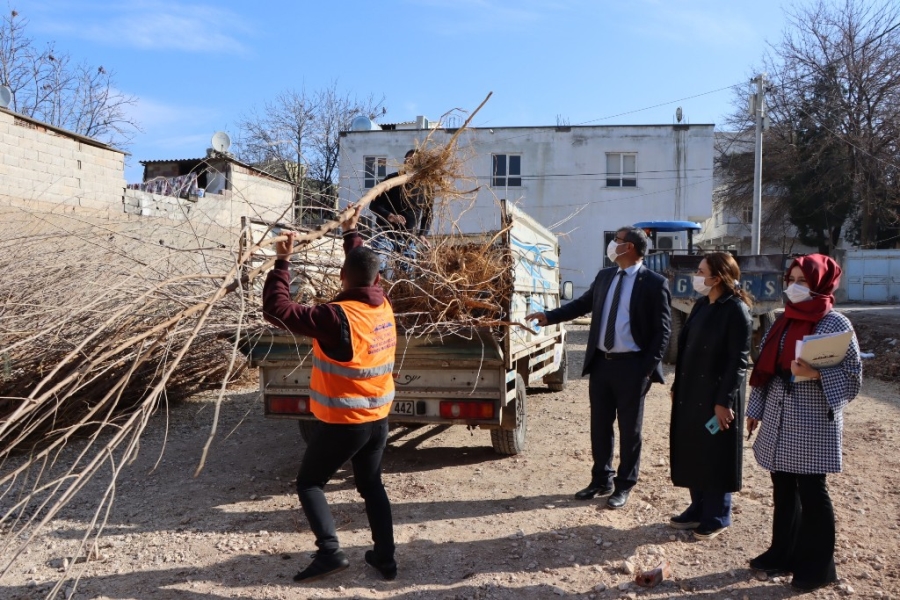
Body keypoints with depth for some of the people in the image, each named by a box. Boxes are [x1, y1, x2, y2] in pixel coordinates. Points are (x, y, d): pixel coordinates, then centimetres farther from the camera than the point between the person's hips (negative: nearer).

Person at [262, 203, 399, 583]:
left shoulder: (337, 317, -24)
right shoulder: (383, 306, -3)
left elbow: (277, 309, -21)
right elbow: (366, 271, 18)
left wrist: (282, 261, -14)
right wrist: (351, 233, 29)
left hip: (343, 423, -7)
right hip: (378, 418, 7)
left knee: (309, 483, 12)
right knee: (372, 486, 21)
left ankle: (330, 552, 3)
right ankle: (385, 557, 24)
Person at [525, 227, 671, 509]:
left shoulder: (654, 283, -9)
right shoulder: (604, 276, 9)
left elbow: (662, 330, -9)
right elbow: (582, 305, 19)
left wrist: (647, 368, -14)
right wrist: (548, 316, 9)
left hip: (631, 366, -6)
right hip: (601, 362, 6)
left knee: (629, 428, 7)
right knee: (600, 425, 14)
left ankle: (624, 486, 22)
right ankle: (601, 480, 29)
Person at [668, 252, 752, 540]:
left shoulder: (736, 310, -14)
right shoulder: (701, 305, 10)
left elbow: (738, 361, -16)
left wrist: (724, 401, -18)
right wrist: (677, 386, 14)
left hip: (716, 395, -8)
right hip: (691, 393, 8)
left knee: (716, 457, 4)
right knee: (691, 452, 14)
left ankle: (717, 517, 18)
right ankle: (698, 508, 28)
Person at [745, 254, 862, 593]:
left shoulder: (836, 324, -9)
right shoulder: (782, 322, 10)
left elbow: (853, 375, -10)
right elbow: (764, 368, 13)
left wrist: (817, 374, -26)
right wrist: (755, 410, 12)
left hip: (812, 423, -6)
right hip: (778, 420, 6)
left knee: (811, 492, 1)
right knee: (783, 488, 13)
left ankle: (817, 567, 15)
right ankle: (783, 553, 27)